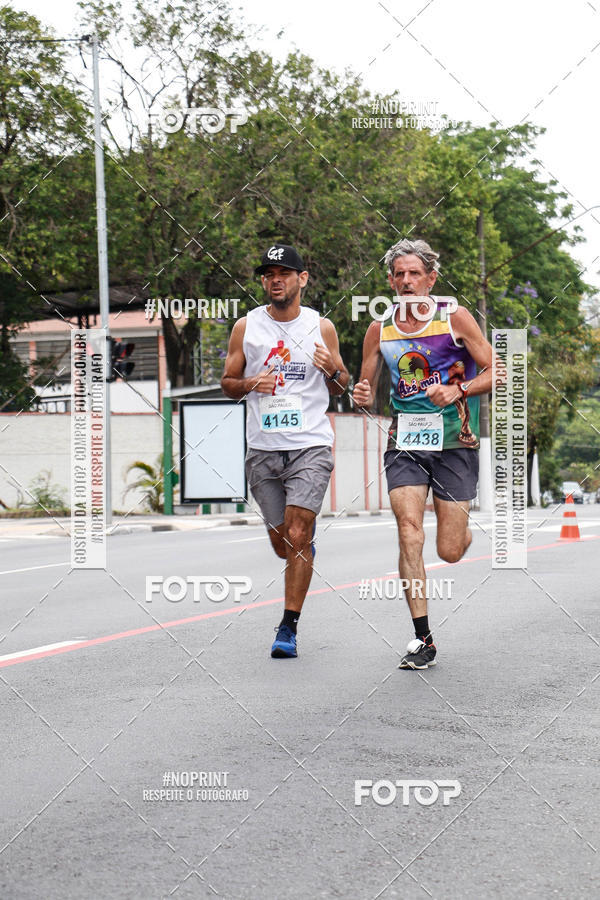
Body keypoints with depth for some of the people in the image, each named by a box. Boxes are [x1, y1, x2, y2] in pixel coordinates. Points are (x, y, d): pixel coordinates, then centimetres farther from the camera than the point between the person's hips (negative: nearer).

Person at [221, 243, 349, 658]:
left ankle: (288, 629, -6)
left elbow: (341, 387, 13)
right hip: (263, 449, 2)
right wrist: (249, 384, -9)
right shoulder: (245, 327, 5)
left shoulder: (322, 327, 4)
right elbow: (227, 383, 12)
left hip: (311, 446, -2)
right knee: (283, 543, 9)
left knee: (298, 535, -14)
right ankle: (308, 547, 45)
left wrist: (333, 370, -9)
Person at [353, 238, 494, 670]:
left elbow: (495, 372, -1)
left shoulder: (455, 317, -3)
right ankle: (423, 639, -7)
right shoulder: (380, 329, 5)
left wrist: (458, 391, -18)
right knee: (409, 532, -15)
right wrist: (363, 395, -11)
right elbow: (367, 388, 13)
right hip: (404, 444, 2)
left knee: (450, 552, -1)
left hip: (454, 442, -2)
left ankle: (464, 529, 38)